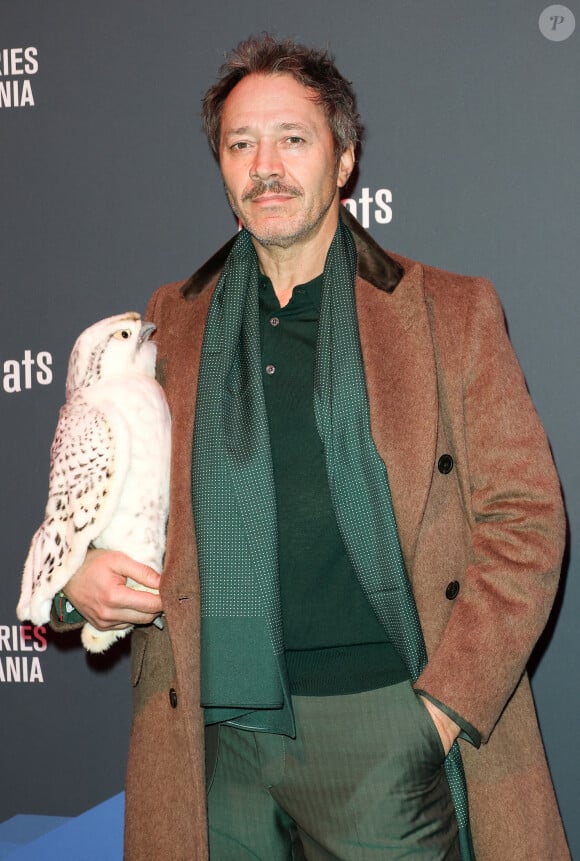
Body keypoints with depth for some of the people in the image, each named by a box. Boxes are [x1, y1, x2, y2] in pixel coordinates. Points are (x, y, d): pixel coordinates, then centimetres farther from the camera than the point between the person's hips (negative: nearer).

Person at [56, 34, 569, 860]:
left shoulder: (453, 311, 3)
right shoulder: (171, 321, 11)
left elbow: (525, 521, -1)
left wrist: (445, 706, -8)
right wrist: (82, 573, -2)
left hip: (380, 725, -2)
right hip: (214, 727, 2)